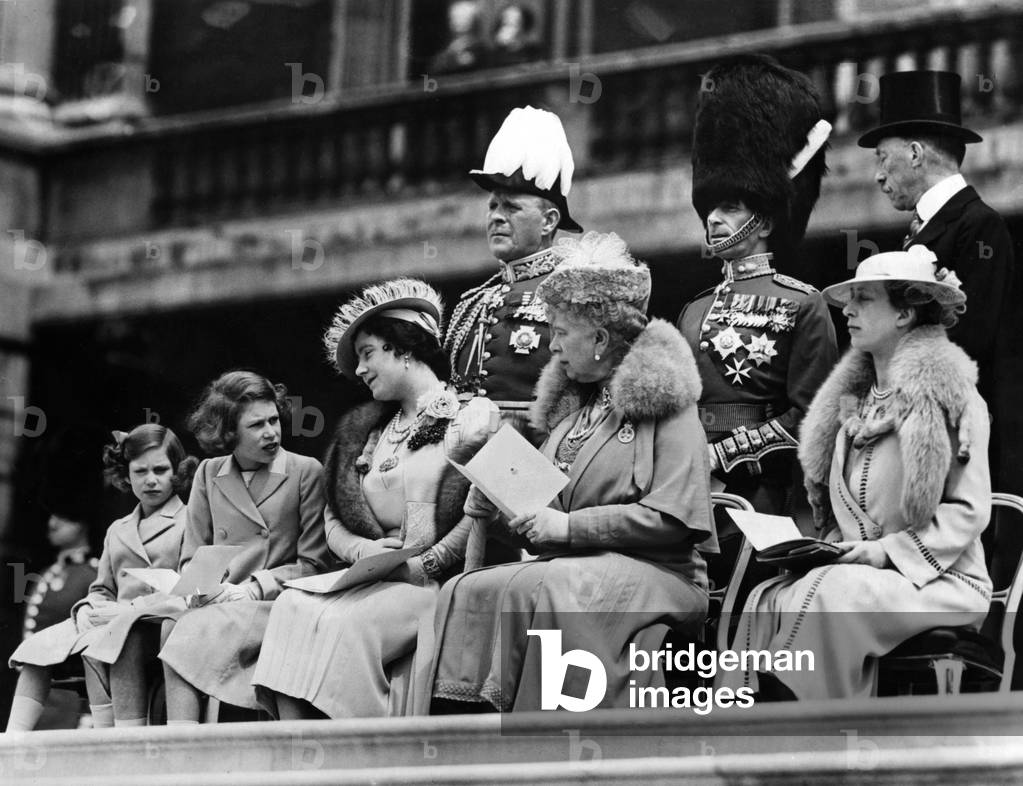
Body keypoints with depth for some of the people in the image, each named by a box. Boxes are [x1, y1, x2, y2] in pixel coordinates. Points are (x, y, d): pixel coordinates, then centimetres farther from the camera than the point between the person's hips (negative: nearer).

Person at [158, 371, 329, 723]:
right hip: (219, 602, 3)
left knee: (193, 632, -31)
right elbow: (191, 559, 16)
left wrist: (252, 589, -10)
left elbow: (313, 564, 3)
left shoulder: (306, 472, 5)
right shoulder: (209, 474, 16)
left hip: (275, 603, -3)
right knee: (171, 625, -31)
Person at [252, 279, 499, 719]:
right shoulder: (366, 433, 24)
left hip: (441, 584, -6)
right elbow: (334, 522, 19)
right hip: (374, 581, 6)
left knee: (345, 625, -31)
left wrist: (425, 565, -15)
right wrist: (365, 551, -3)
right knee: (292, 608, -24)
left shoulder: (472, 416, 3)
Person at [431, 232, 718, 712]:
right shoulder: (571, 407, 23)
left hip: (654, 574, -7)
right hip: (574, 570, 7)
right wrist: (501, 514, 4)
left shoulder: (665, 402, 0)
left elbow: (672, 518, -13)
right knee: (466, 593, -20)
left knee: (540, 590, -35)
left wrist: (570, 526, -15)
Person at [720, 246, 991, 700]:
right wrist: (830, 548, 1)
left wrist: (888, 550, -16)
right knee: (769, 600, -23)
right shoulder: (853, 399, 17)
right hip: (855, 573, 6)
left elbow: (970, 509, -9)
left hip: (939, 580, -6)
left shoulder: (947, 392, -4)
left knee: (827, 596, -33)